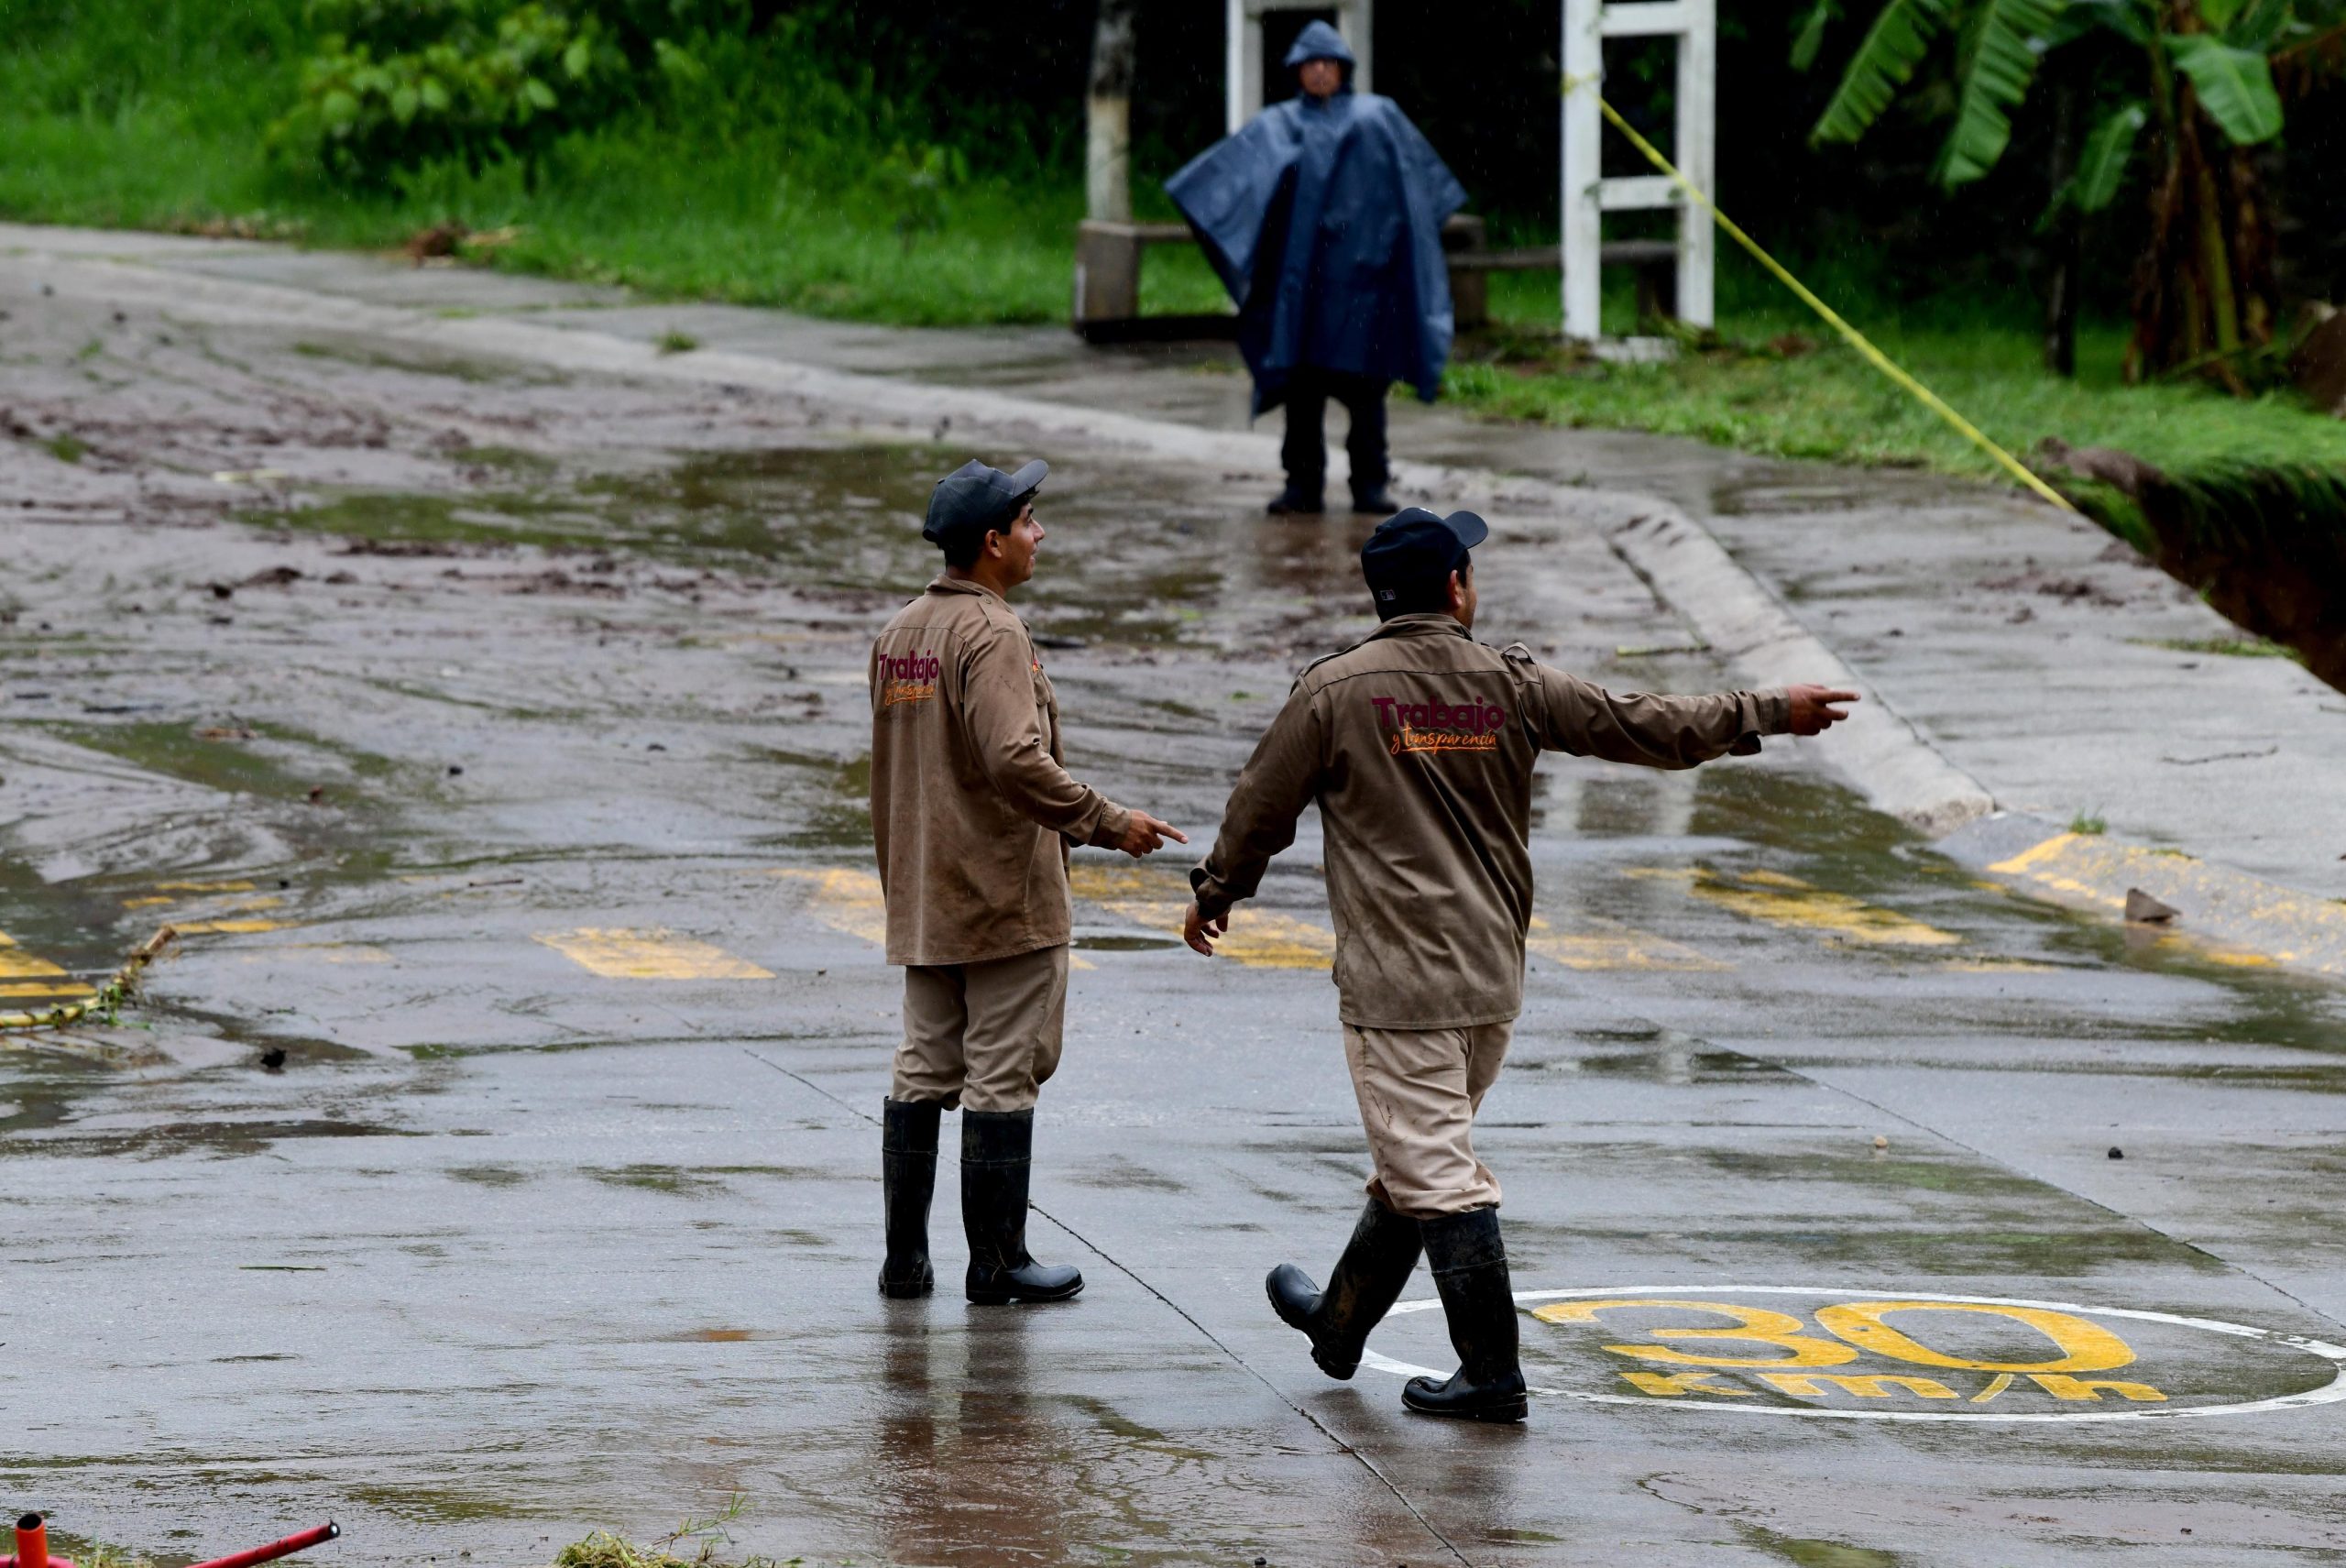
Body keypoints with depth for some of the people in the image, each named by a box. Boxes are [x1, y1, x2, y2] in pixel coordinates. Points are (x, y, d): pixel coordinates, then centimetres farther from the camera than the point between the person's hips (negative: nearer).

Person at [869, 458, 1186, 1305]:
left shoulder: (899, 634, 12)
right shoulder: (991, 635, -17)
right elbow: (1016, 761, -27)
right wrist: (1106, 822, -19)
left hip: (921, 904, 8)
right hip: (1005, 900, -8)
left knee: (923, 1073, 10)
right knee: (1002, 1077, -2)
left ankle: (905, 1259, 12)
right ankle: (997, 1261, 2)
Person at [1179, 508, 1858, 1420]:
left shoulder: (1335, 691, -7)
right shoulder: (1513, 687, 1)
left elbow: (1264, 806, 1)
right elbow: (1647, 728, 5)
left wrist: (1216, 894, 19)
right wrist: (1771, 713, 15)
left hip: (1396, 984, -5)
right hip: (1494, 981, 5)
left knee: (1434, 1176, -4)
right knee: (1418, 1161, 19)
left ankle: (1491, 1372, -6)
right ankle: (1340, 1323, 34)